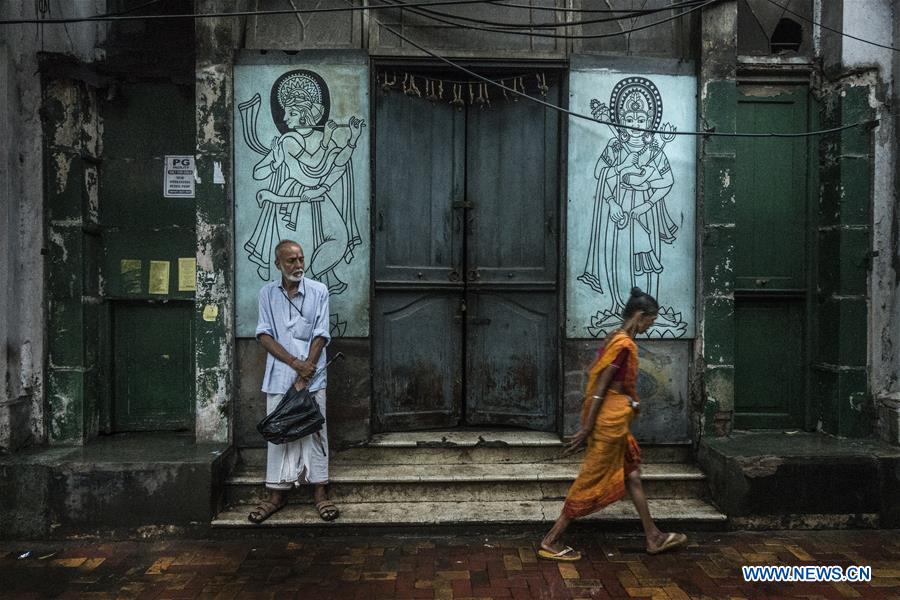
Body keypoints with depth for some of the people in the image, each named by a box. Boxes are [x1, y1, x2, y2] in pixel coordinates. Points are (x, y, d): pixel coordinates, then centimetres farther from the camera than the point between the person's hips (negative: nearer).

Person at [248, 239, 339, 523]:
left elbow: (320, 336, -4)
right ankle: (277, 494, 17)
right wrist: (294, 362, -14)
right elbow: (264, 334, -2)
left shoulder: (318, 291, 0)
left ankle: (321, 492, 12)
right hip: (279, 377, 1)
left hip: (312, 377, -1)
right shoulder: (268, 293, 4)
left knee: (315, 432, 3)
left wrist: (304, 376, -10)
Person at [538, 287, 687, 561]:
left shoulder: (616, 338, 10)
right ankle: (550, 542, 6)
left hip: (614, 419, 10)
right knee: (592, 481, -2)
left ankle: (654, 538, 31)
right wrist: (587, 428, -20)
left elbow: (595, 377, 14)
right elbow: (600, 387, -21)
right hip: (611, 420, -10)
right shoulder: (625, 344, -19)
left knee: (631, 475, 18)